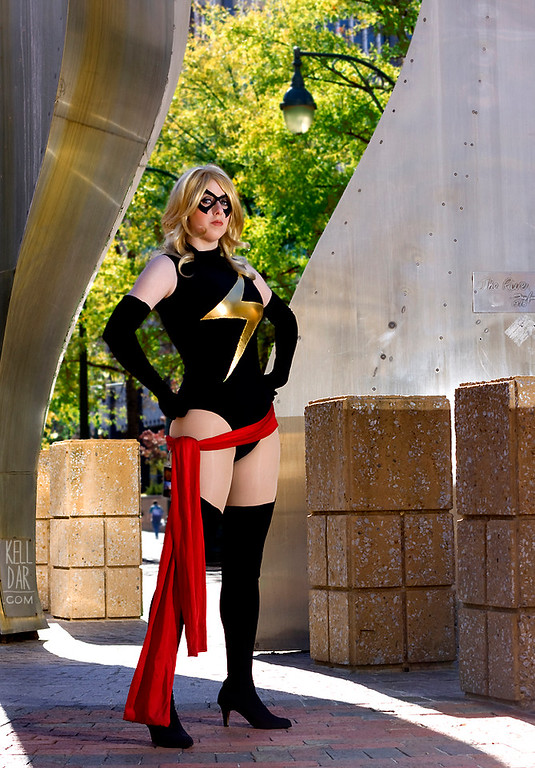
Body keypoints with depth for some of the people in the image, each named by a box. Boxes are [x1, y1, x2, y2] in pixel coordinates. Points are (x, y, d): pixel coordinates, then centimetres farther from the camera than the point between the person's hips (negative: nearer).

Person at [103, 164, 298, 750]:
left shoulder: (241, 271, 17)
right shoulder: (171, 267, -2)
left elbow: (285, 320, 32)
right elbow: (118, 331, -14)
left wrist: (279, 374, 17)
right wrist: (164, 394, -11)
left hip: (258, 423, 7)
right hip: (206, 419, -7)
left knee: (245, 562, 10)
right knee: (188, 557, -12)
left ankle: (240, 687, 20)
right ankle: (156, 701, -11)